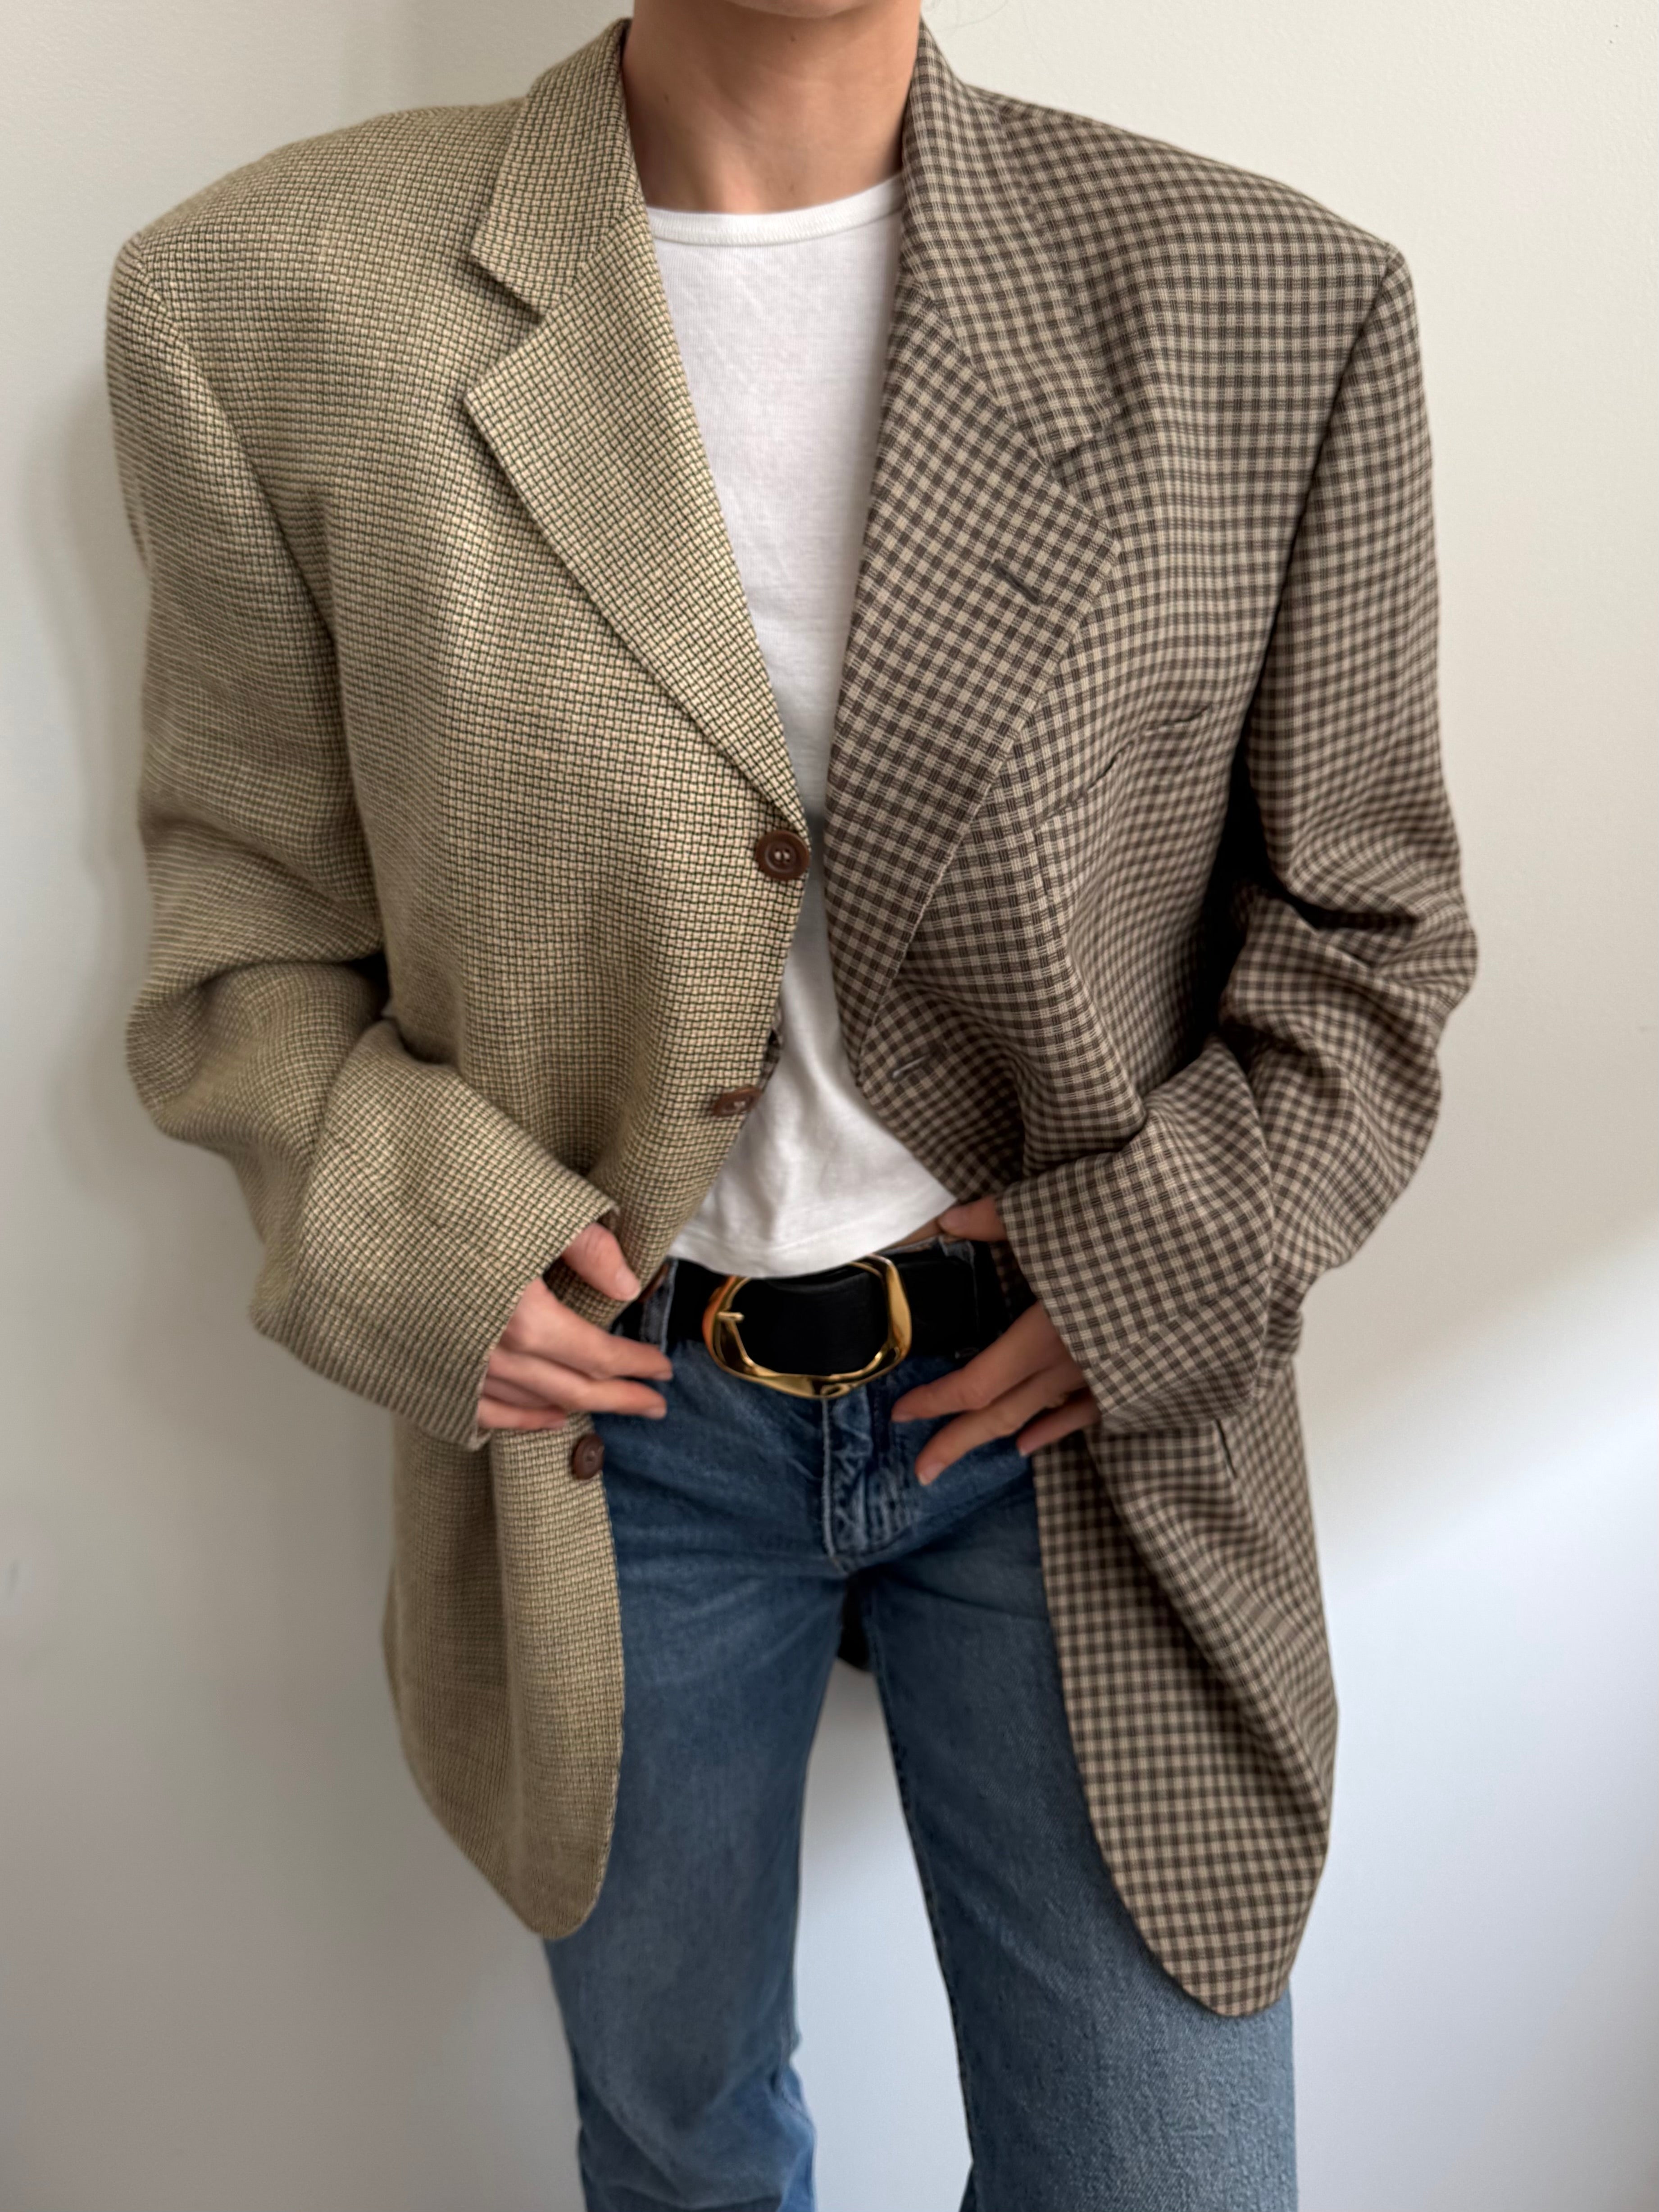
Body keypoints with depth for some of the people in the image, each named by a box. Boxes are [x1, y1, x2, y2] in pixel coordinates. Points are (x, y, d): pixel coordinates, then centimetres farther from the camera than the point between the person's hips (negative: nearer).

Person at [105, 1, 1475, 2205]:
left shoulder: (1278, 307, -9)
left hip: (1079, 1402, 0)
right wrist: (404, 1231, -15)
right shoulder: (265, 305, -10)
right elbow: (246, 921, 0)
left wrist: (1175, 1253, -12)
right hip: (607, 1408, 1)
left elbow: (1366, 926, 0)